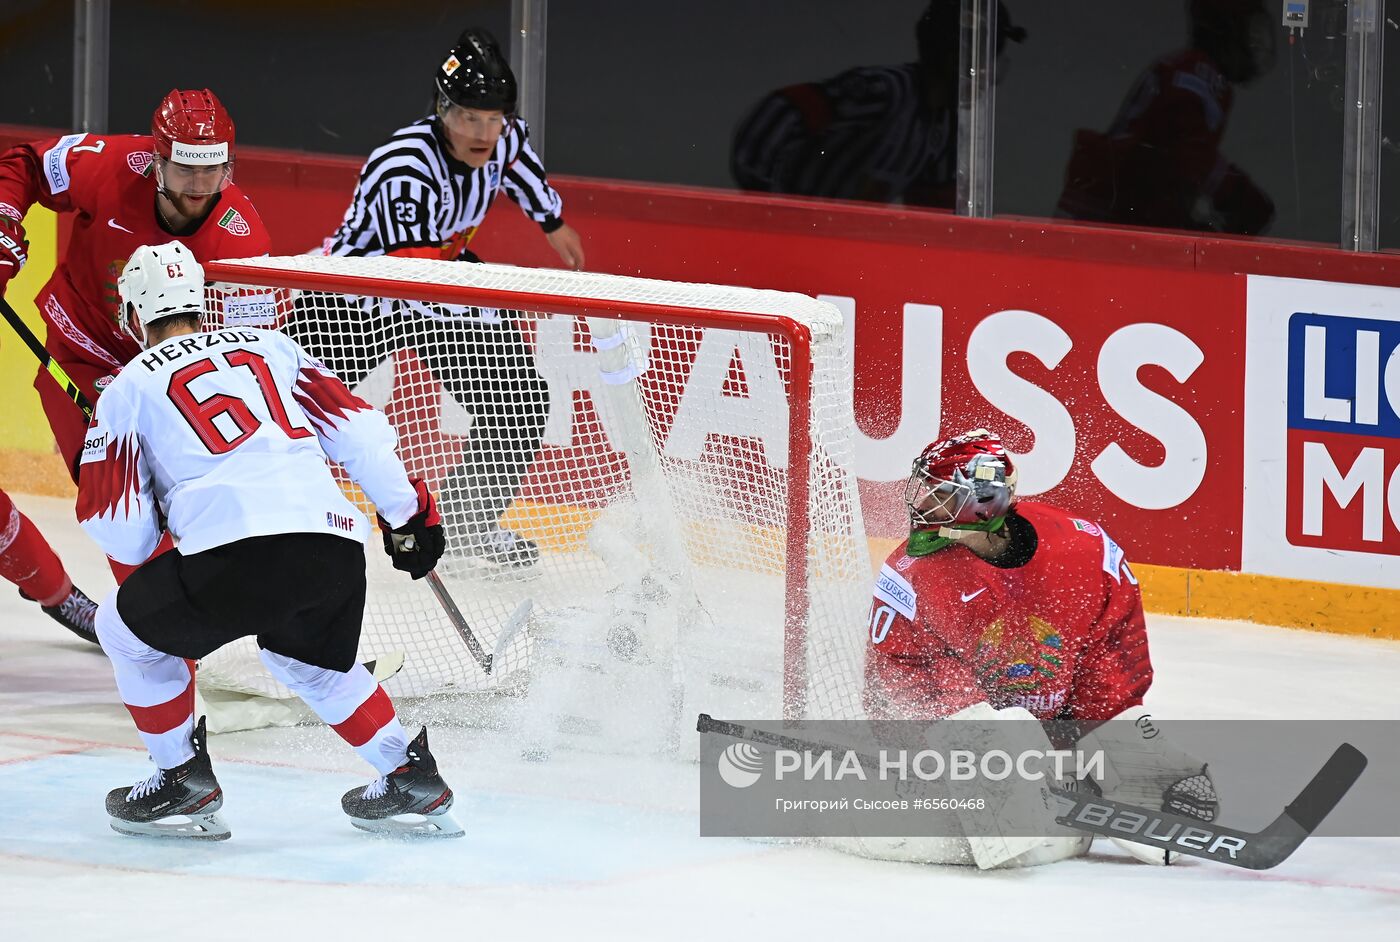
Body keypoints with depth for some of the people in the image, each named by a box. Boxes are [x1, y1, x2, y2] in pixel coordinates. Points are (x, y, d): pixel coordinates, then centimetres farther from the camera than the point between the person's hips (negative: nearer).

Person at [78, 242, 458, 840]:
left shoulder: (130, 387, 16)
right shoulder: (269, 346, 26)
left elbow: (123, 536, 12)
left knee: (129, 627, 22)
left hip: (237, 551, -5)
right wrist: (409, 515, 28)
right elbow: (358, 431, 20)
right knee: (308, 659, 35)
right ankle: (412, 778, 28)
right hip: (338, 552, 5)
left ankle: (185, 783, 23)